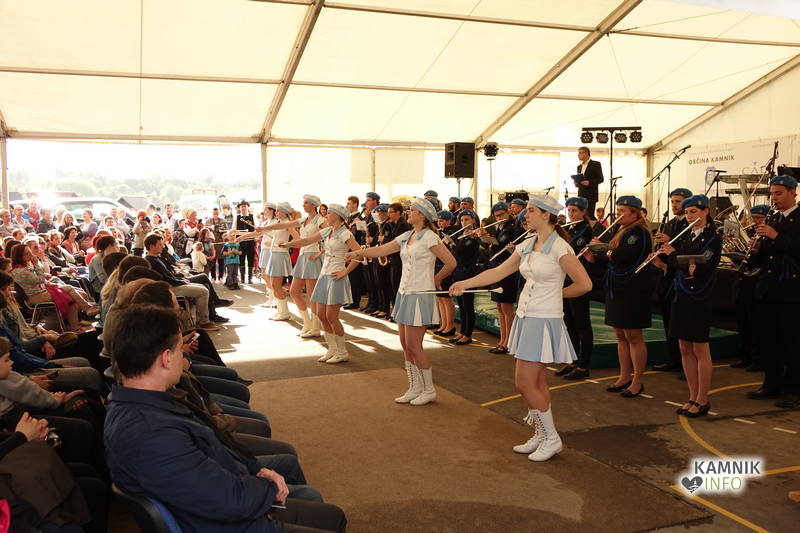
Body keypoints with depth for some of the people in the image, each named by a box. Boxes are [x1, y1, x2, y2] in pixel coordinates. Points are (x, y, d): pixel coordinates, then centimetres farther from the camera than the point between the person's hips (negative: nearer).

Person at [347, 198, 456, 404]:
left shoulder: (429, 237, -11)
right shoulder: (406, 236, 12)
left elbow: (451, 263, -13)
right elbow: (381, 250, 12)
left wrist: (436, 279, 1)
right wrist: (358, 253, -1)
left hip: (420, 295, -8)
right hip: (404, 293, 8)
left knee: (413, 346, -4)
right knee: (405, 344, 10)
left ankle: (429, 390, 11)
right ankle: (415, 388, 22)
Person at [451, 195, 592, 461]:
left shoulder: (560, 248, -15)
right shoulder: (527, 245, 9)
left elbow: (585, 284, -15)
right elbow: (499, 271, 11)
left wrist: (559, 292, -1)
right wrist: (465, 283, 6)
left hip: (544, 321, -8)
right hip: (526, 317, 8)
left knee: (525, 382, -6)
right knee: (537, 382, 14)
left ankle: (551, 438, 9)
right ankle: (540, 435, 25)